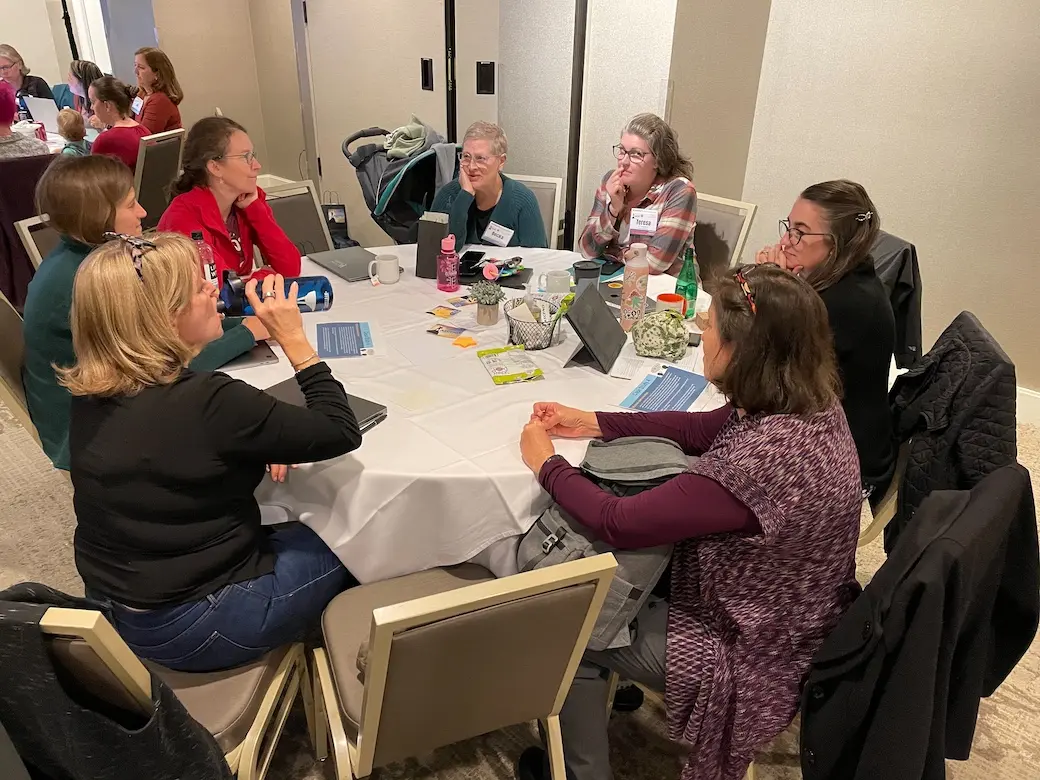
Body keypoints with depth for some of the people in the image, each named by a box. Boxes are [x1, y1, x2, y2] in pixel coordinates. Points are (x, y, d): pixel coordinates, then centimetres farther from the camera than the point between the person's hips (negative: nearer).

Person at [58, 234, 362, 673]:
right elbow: (342, 432, -21)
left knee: (290, 529, 24)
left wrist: (262, 443, -3)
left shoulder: (91, 394, -6)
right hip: (196, 627, -7)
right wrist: (294, 341, -19)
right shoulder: (205, 403, -31)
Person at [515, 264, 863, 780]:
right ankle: (617, 678, 38)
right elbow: (702, 428, 4)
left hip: (749, 657, -8)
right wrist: (591, 423, 1)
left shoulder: (763, 458, -37)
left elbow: (618, 524, -29)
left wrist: (545, 461, -13)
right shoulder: (810, 403, -11)